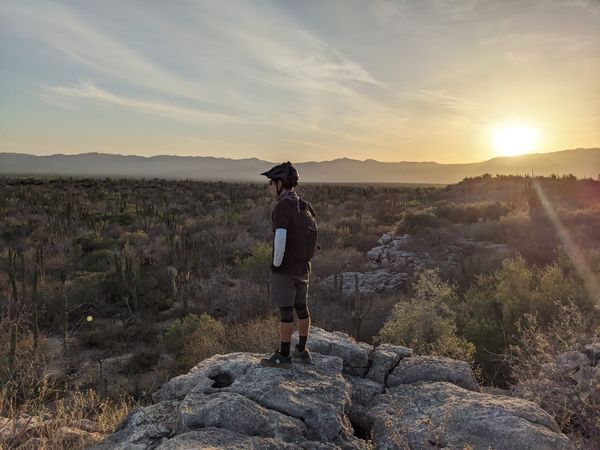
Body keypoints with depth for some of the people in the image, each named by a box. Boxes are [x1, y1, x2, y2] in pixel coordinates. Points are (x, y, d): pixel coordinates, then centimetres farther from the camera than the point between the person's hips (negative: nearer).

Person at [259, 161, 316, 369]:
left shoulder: (281, 208, -19)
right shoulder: (304, 205, 5)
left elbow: (280, 240, -28)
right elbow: (313, 231, 15)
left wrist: (276, 264, -15)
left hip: (285, 268, -8)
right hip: (303, 267, 8)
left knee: (286, 311, 1)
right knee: (301, 307, 16)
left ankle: (283, 356, 13)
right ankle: (302, 350, 29)